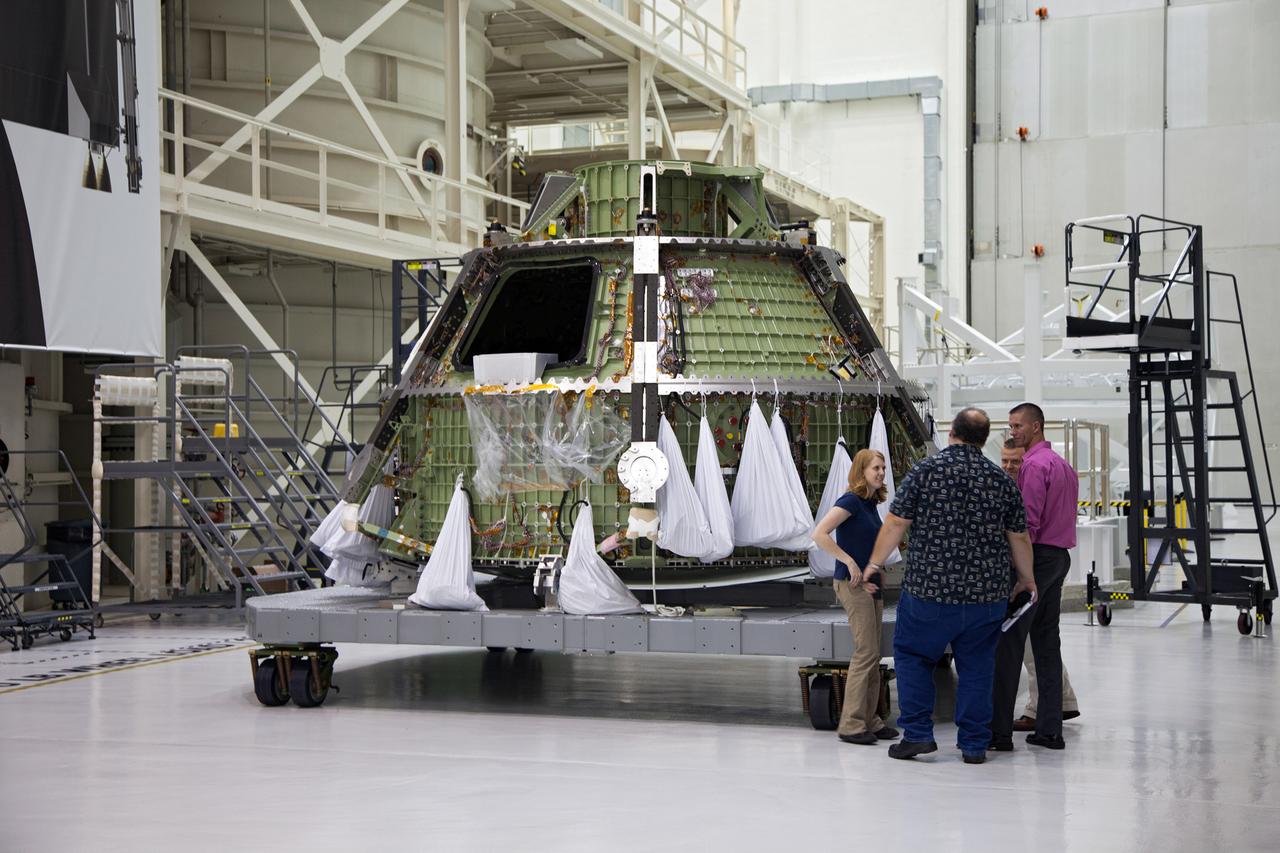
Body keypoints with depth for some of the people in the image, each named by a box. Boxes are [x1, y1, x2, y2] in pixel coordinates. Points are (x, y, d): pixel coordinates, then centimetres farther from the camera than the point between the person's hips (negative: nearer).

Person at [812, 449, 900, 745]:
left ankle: (869, 720, 15)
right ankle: (851, 724, -6)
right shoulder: (851, 501, -12)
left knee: (873, 655, 9)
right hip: (852, 584, -9)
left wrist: (877, 581, 6)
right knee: (866, 652, -10)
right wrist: (849, 562, -21)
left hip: (870, 585, 9)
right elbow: (819, 534, -21)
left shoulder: (872, 505, 13)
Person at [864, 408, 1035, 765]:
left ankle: (918, 734, 7)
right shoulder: (1002, 481, 4)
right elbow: (1019, 538, 10)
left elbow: (896, 524, -4)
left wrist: (874, 563, 11)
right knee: (976, 668, 11)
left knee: (912, 655, 12)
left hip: (930, 588, -3)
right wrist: (1026, 579, 26)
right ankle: (974, 745, 14)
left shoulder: (926, 471, -5)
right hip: (987, 593, 3)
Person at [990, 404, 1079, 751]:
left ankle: (999, 730, -9)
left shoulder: (1034, 465, -11)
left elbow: (1029, 522, -18)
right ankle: (1050, 729, 10)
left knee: (1009, 644, -8)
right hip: (1060, 556, 10)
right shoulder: (1064, 465, 19)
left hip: (1035, 556, -10)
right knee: (1047, 643, 10)